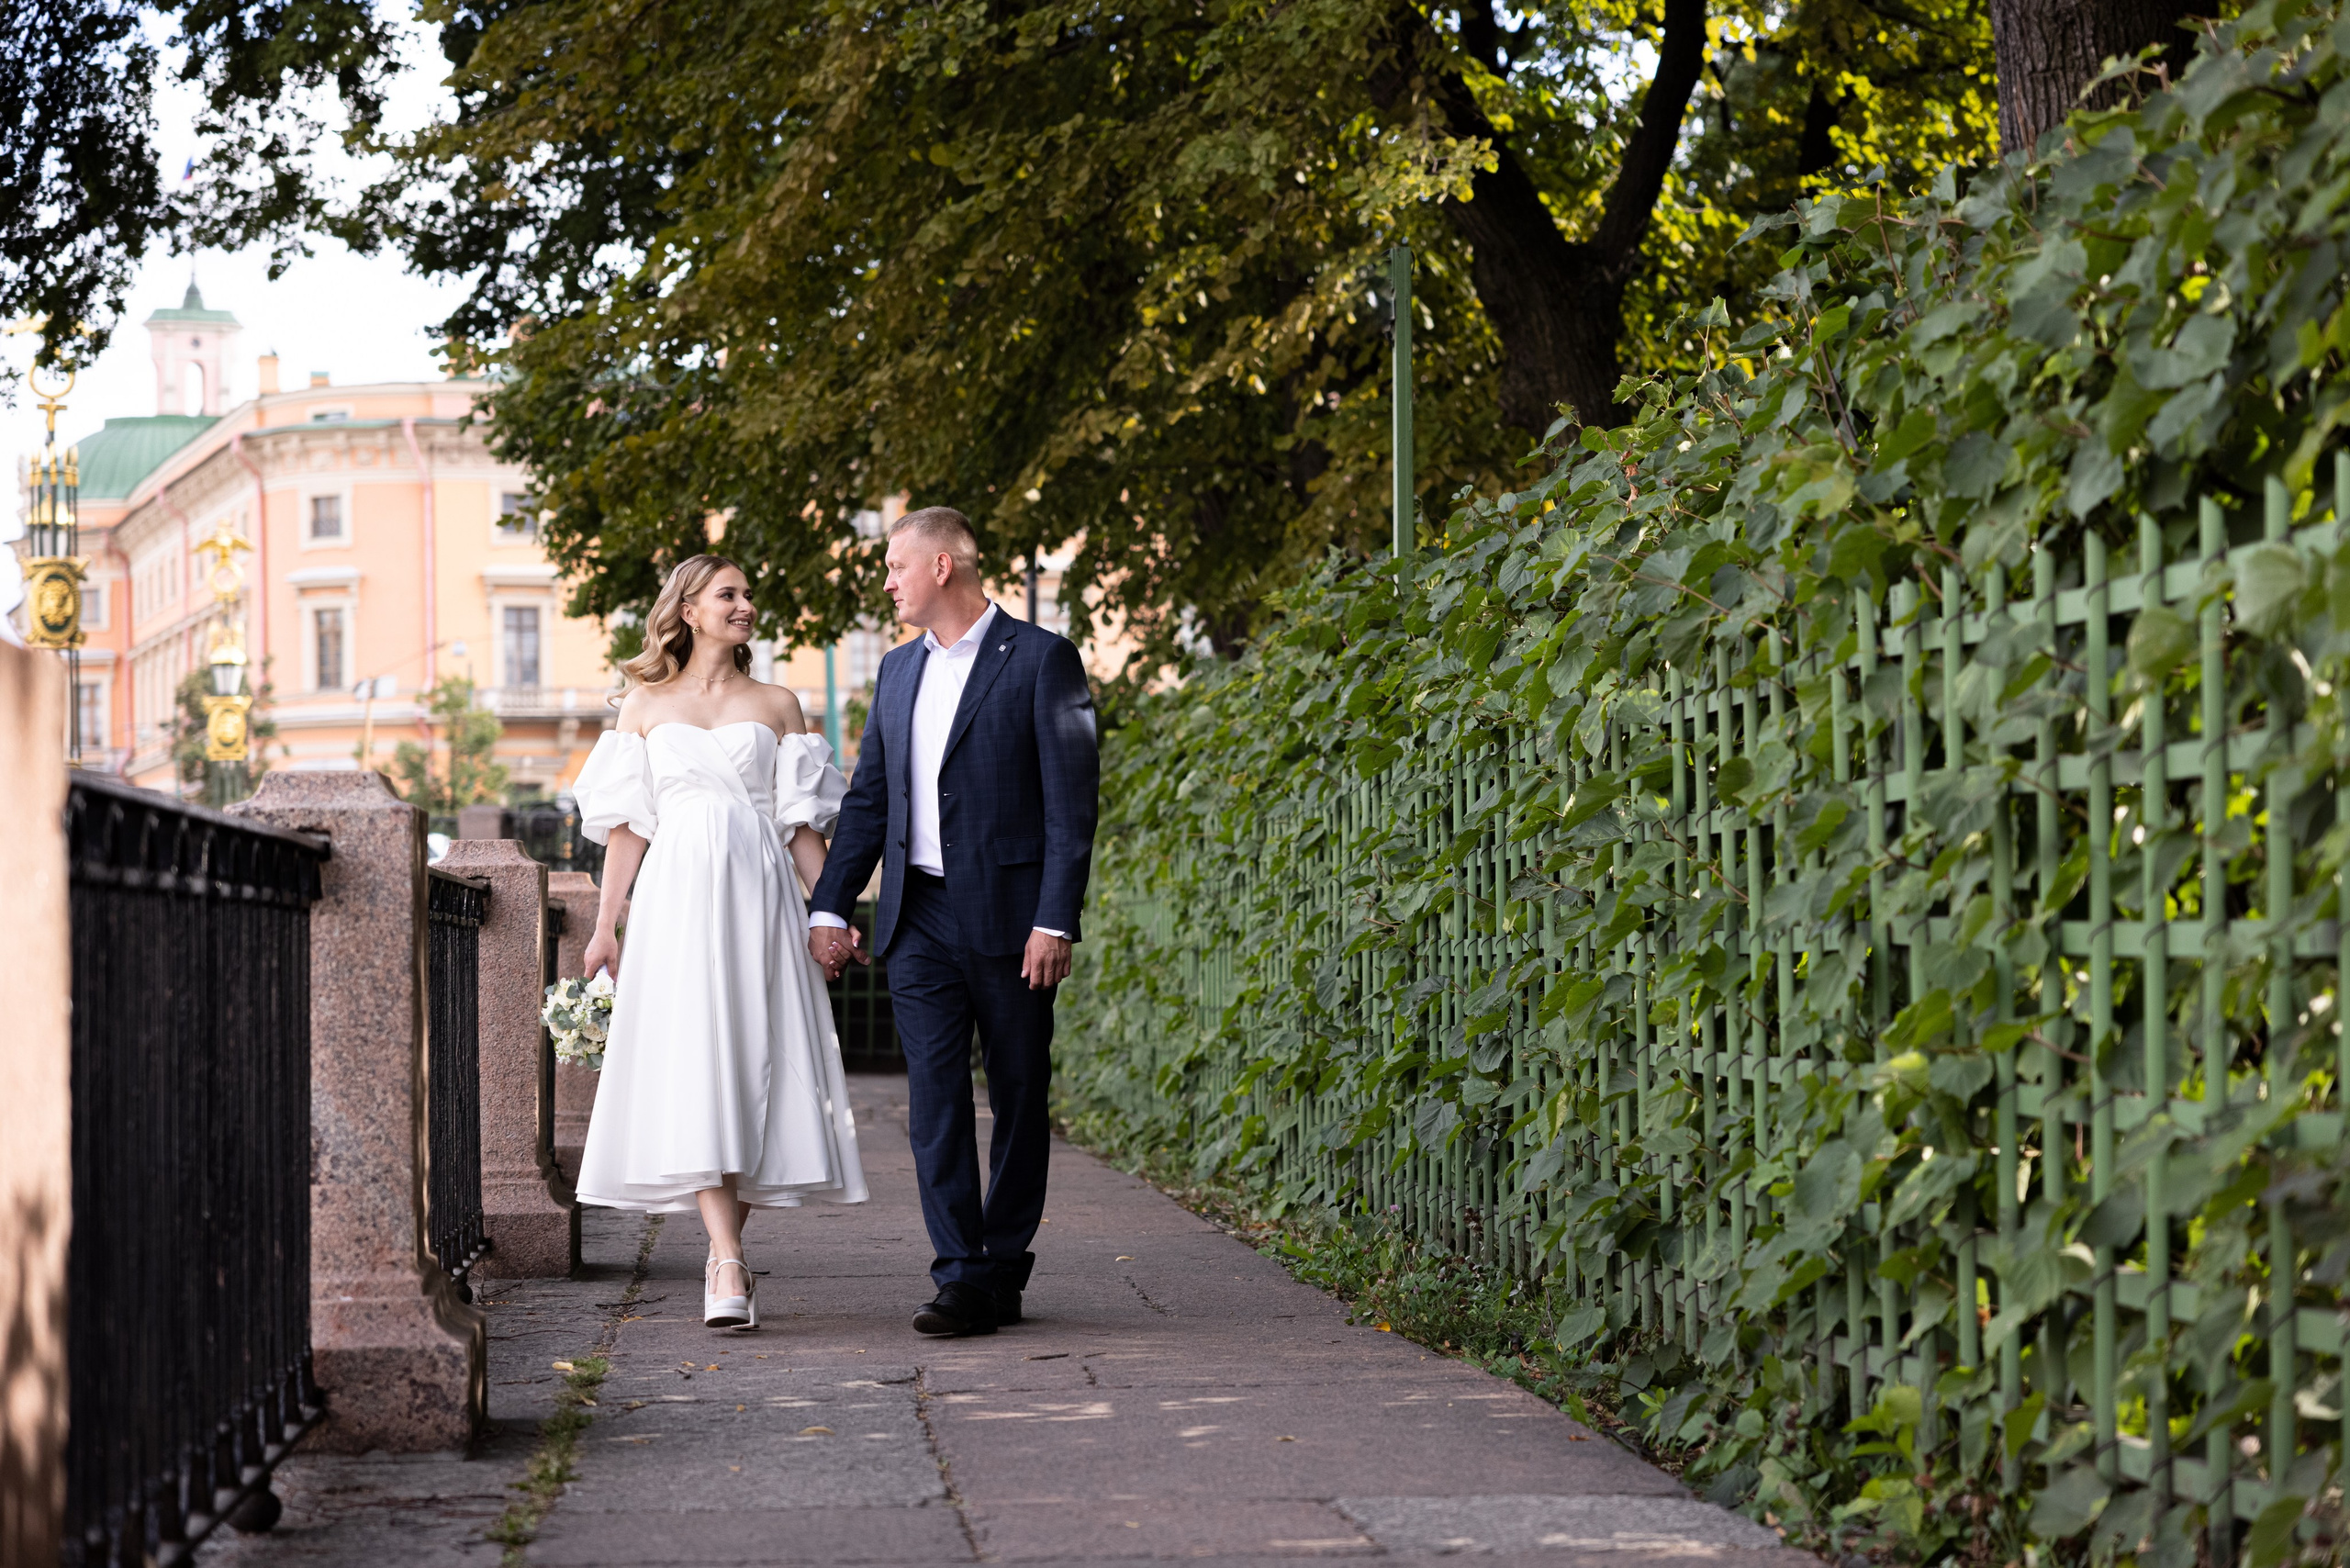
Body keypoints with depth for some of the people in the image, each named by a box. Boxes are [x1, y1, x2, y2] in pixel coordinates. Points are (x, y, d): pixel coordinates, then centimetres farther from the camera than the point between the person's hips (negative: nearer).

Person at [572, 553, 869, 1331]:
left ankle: (724, 1255, 10)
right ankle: (730, 1265, -20)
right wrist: (606, 926, 4)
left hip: (757, 897, 1)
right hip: (676, 897, -1)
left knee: (754, 1067, -3)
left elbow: (802, 823, 10)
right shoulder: (645, 705, 12)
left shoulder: (776, 705, 13)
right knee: (693, 1070, -13)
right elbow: (627, 826, 10)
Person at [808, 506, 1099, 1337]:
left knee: (1018, 1098, 4)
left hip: (1010, 918, -5)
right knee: (934, 1097, -4)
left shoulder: (1041, 659, -4)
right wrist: (830, 907, 10)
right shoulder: (898, 669, 15)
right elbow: (868, 798, 18)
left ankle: (1005, 1272, 15)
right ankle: (961, 1279, -6)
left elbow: (1071, 800, -8)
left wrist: (1055, 922, -15)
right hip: (920, 918, 5)